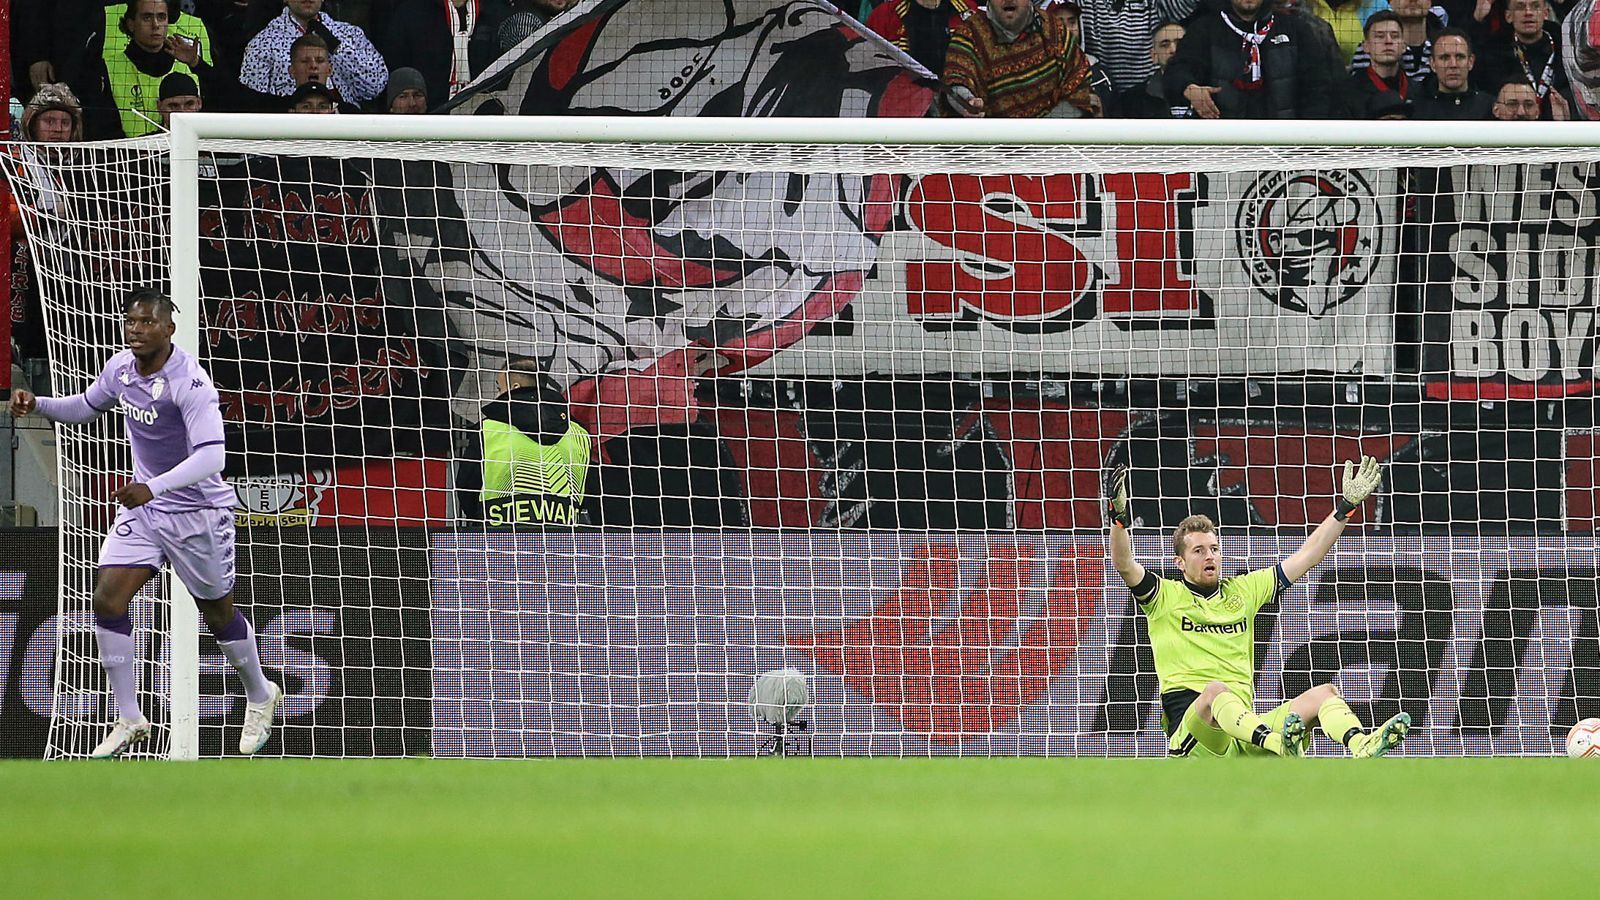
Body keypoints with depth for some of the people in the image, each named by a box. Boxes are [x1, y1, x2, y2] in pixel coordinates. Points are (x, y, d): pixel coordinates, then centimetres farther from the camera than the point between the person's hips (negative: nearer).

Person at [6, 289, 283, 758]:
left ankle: (260, 695, 37)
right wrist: (37, 403, -2)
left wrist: (153, 487, -48)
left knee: (218, 613, 10)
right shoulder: (121, 368, -4)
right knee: (107, 599, -8)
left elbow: (211, 456, -36)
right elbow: (85, 407, 17)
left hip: (197, 511, -6)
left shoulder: (189, 383, -27)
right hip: (143, 505, 6)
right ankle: (129, 719, 0)